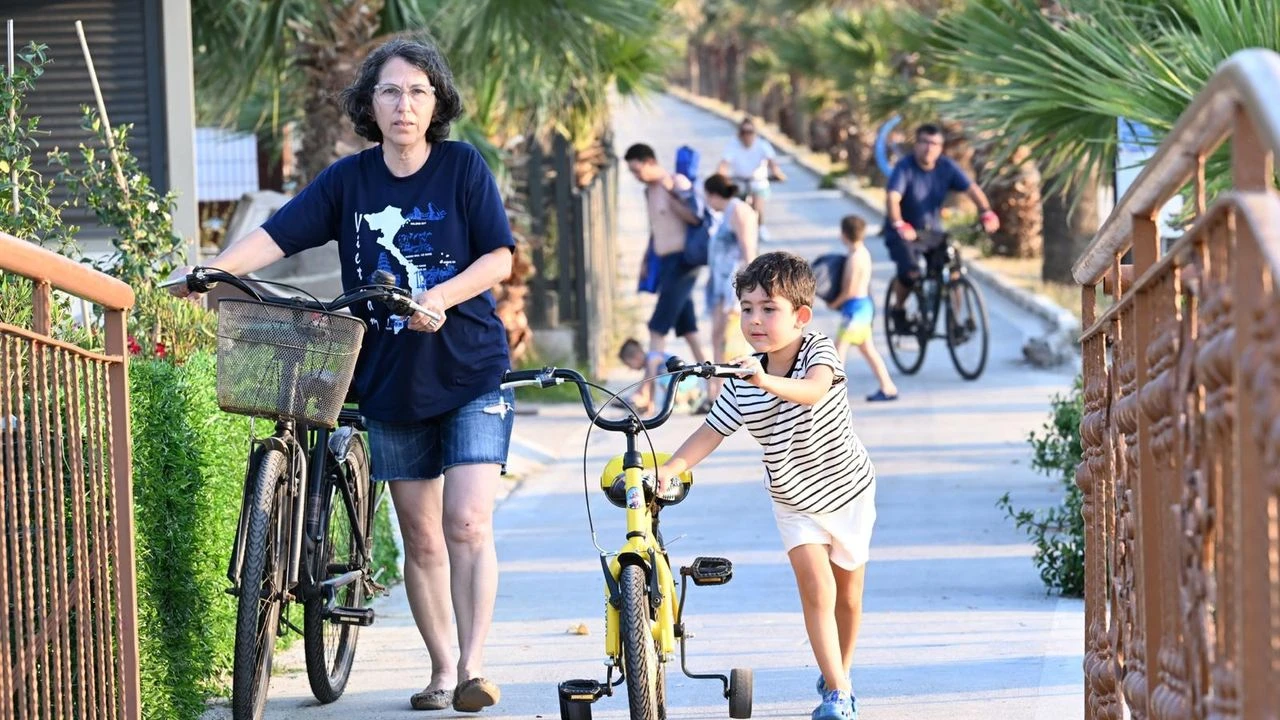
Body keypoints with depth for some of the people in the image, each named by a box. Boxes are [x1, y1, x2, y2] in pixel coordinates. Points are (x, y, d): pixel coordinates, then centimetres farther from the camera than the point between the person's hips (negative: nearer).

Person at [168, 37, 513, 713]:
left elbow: (499, 256, -8)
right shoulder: (349, 179, 1)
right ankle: (440, 669, 19)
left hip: (469, 373, -3)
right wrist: (210, 270, -21)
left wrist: (442, 297, -25)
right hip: (391, 380, 3)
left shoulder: (463, 168, -5)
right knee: (421, 538, 9)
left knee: (467, 524, -14)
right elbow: (276, 236, -5)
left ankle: (472, 668, -12)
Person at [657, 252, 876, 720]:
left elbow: (814, 391, -45)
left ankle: (839, 676, 34)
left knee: (847, 594, 12)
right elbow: (712, 431, -12)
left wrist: (768, 382, -63)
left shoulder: (819, 352, -24)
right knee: (816, 588, -14)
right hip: (794, 501, 1)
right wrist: (672, 467, -27)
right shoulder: (741, 382, -14)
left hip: (847, 490, -1)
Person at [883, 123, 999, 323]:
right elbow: (893, 198, -33)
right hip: (904, 233, -4)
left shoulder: (946, 167, -8)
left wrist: (986, 213, -33)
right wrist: (898, 225, -50)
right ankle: (898, 310, 4)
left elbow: (971, 188, -15)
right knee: (910, 273, -24)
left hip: (932, 231, 4)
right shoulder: (905, 167, -20)